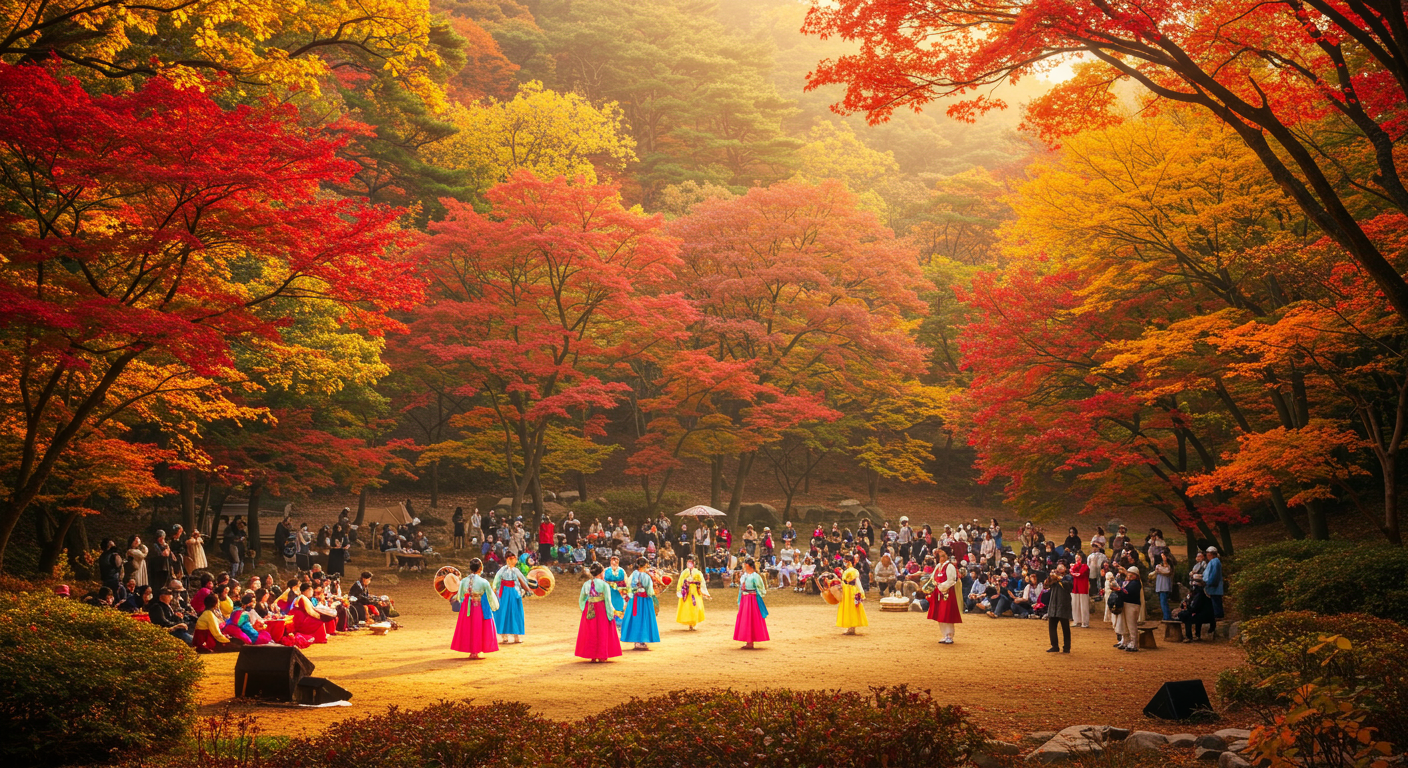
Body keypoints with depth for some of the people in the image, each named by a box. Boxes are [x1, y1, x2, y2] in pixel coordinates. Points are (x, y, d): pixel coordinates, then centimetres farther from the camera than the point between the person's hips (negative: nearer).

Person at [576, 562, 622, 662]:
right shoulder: (604, 584, -10)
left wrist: (583, 609, 19)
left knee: (590, 633, 11)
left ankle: (592, 657, 13)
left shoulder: (586, 584, 3)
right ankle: (601, 656, 9)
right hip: (601, 609, -4)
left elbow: (581, 599, 6)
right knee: (602, 632, 7)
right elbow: (608, 600, -12)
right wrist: (610, 613, -7)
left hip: (589, 611, 4)